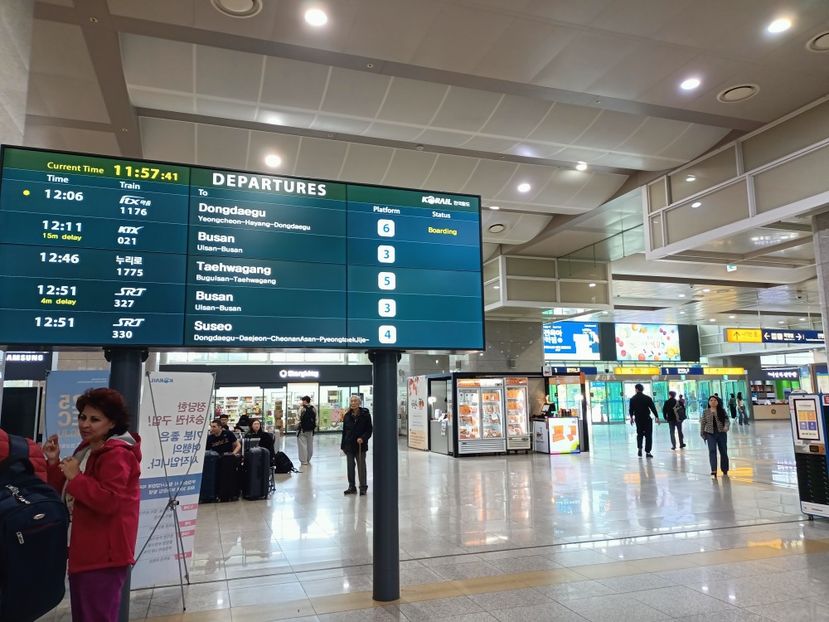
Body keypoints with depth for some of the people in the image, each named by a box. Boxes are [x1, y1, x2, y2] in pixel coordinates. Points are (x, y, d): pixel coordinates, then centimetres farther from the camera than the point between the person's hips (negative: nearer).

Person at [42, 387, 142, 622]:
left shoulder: (116, 454, -20)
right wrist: (54, 463, 3)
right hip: (85, 549, 11)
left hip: (104, 553, -11)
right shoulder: (87, 449, 13)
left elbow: (108, 501, -28)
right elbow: (67, 493, 17)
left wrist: (75, 477, -23)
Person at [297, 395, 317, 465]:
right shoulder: (314, 409, 3)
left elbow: (298, 419, -14)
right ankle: (308, 459, 25)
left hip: (302, 429, -6)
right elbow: (316, 419, 7)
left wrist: (297, 426, -1)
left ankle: (304, 461, 0)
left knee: (302, 445, 0)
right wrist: (314, 428, 15)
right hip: (310, 430, 6)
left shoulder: (302, 408, -14)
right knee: (310, 445, 14)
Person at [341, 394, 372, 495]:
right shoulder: (347, 416, 6)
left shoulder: (365, 415, -5)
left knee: (361, 466, 2)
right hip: (349, 445, 4)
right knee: (350, 467, 9)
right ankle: (351, 487, 18)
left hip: (360, 445, -3)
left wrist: (363, 438, -20)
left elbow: (369, 430, -3)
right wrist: (343, 445, 8)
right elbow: (344, 431, 10)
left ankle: (363, 487, 13)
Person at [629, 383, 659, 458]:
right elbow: (653, 408, -7)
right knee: (648, 435, 6)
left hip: (638, 419, 2)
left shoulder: (632, 399, -2)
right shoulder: (647, 398, -7)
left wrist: (631, 417, 20)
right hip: (647, 419, -2)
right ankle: (647, 452, 4)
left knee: (639, 434, 19)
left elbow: (631, 410, 4)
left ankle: (639, 448, 2)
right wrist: (657, 417, 0)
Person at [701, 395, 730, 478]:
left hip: (721, 433, 1)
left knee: (723, 451, 9)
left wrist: (726, 427, -23)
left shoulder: (722, 410, 3)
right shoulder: (705, 411, 4)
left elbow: (726, 420, -3)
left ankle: (725, 470, 25)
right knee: (712, 451, -12)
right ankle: (714, 471, -17)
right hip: (710, 434, -1)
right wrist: (702, 433, 4)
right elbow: (703, 423, 6)